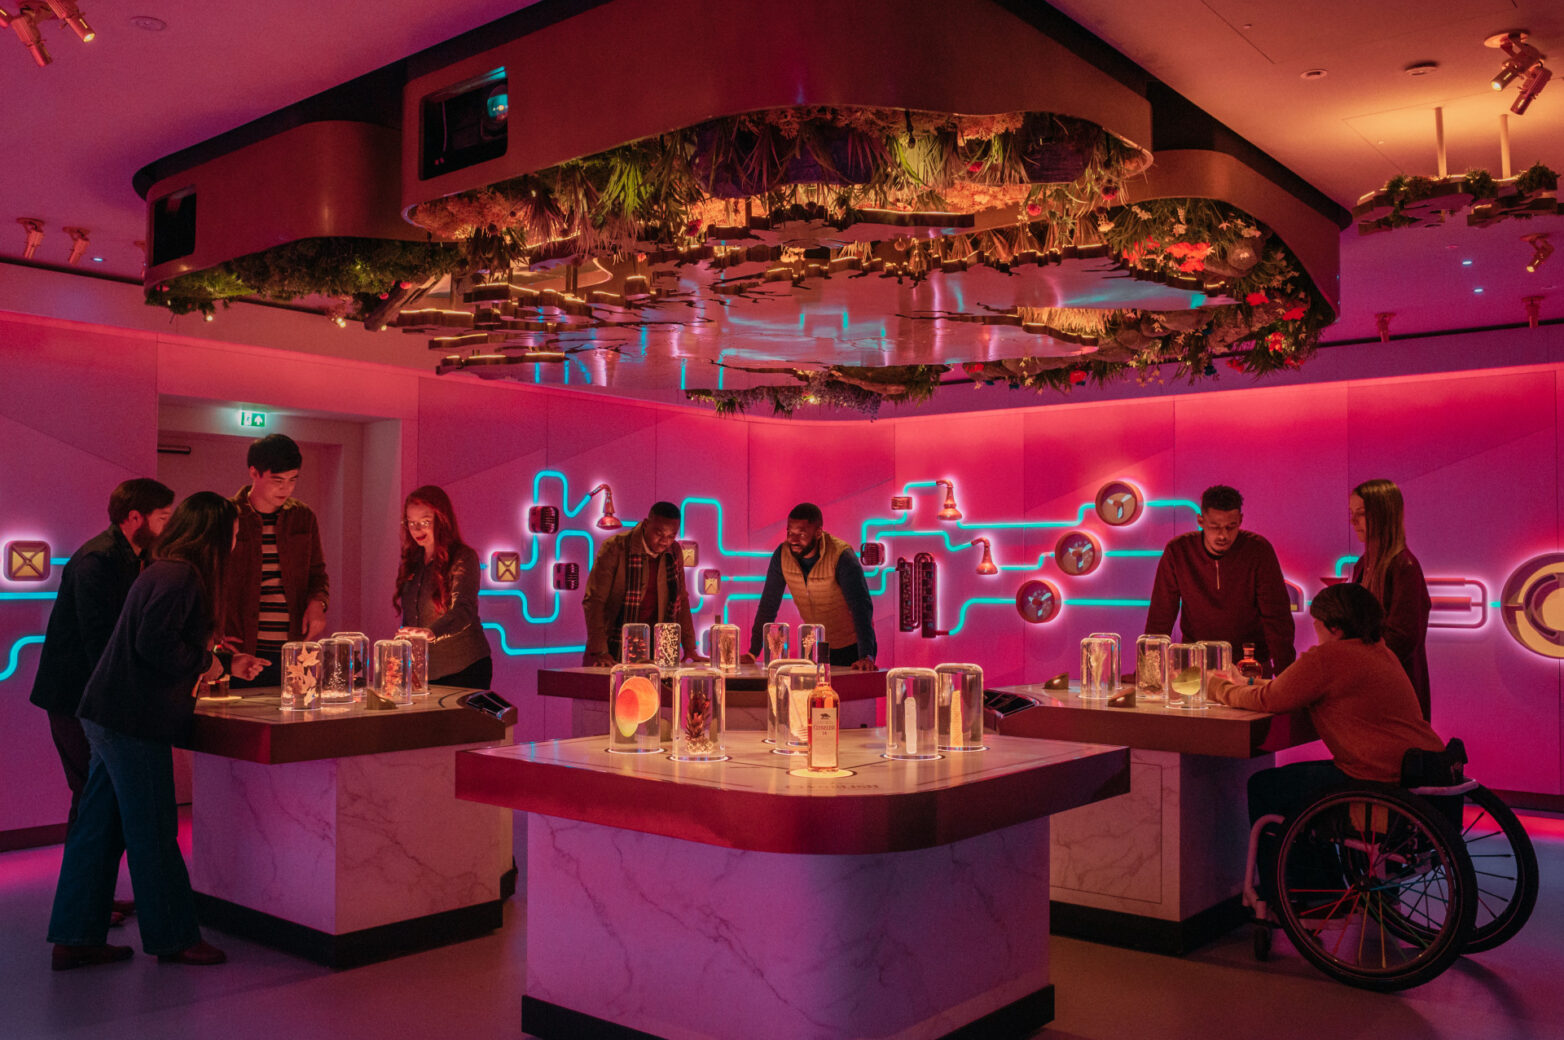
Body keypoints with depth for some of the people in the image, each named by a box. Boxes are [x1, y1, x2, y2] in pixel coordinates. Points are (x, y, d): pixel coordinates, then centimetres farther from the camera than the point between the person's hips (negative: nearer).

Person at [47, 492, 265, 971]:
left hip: (110, 716, 10)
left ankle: (75, 939, 22)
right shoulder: (179, 576, -16)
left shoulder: (165, 571, 15)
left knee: (99, 827, 14)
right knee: (153, 832, 1)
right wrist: (205, 663, -10)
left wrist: (226, 665, 27)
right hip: (134, 720, -10)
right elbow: (154, 644, -25)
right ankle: (174, 937, 13)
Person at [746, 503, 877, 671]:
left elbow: (861, 607, -32)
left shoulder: (842, 556, -25)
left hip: (853, 646, -4)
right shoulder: (782, 554, -12)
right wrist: (753, 652, -9)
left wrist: (866, 656, -43)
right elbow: (769, 604, -5)